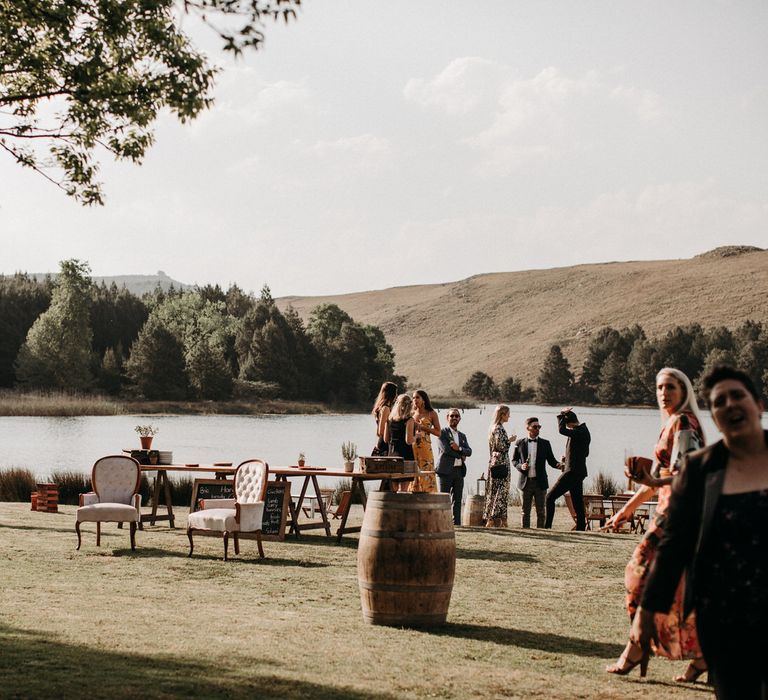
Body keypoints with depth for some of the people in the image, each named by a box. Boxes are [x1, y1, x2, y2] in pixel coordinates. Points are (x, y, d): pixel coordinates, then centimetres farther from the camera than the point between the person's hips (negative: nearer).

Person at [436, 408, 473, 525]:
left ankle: (456, 524, 6)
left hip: (459, 471, 6)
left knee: (457, 500, 5)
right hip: (446, 470, -6)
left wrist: (459, 449, -11)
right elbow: (445, 449, -13)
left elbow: (469, 452, 8)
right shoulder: (442, 432, 1)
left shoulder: (462, 436, 21)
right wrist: (461, 455, -5)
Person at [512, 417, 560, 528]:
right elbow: (514, 460, 11)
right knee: (525, 511, 6)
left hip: (540, 482, 0)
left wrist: (558, 464, -15)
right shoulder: (520, 443, 5)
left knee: (540, 511, 2)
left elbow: (551, 460, 6)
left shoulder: (545, 443, 6)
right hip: (526, 481, 0)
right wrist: (520, 466, -10)